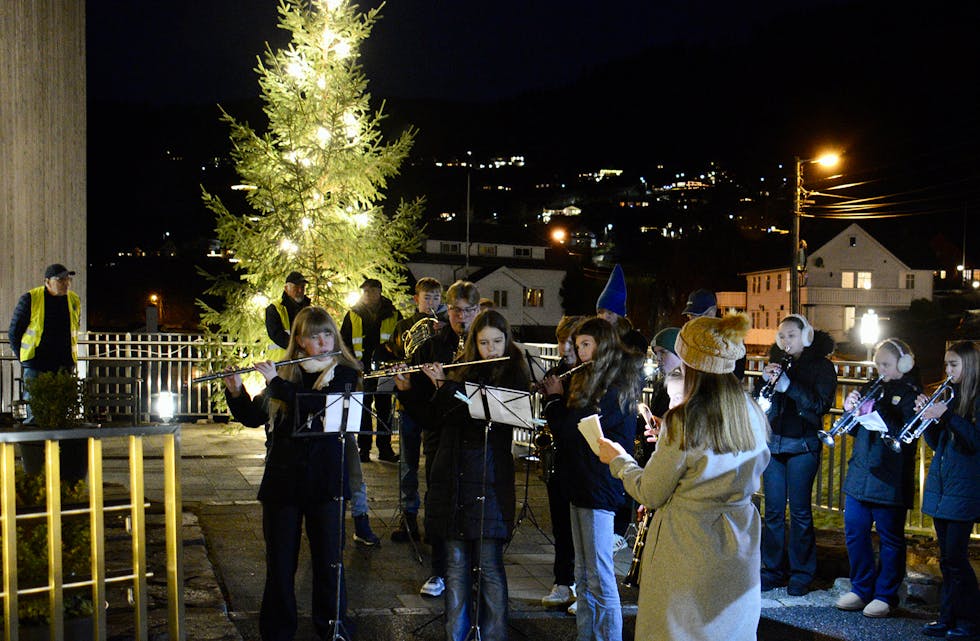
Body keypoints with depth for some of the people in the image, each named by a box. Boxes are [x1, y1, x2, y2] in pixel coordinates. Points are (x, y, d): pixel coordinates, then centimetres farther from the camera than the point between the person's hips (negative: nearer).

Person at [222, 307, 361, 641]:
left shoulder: (344, 374, -2)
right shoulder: (285, 374, 7)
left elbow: (324, 407, -21)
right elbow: (253, 417, 12)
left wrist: (276, 382, -18)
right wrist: (235, 390, -5)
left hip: (325, 479, -2)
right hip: (282, 478, 3)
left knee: (328, 560, 6)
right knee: (280, 561, 9)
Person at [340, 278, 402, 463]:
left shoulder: (393, 315, 5)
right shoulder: (353, 315, 6)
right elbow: (344, 342, 8)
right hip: (361, 370, 0)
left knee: (384, 409, 6)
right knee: (363, 410, 3)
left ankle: (385, 448, 13)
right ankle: (363, 448, 10)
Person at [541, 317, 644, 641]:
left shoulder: (617, 386, -15)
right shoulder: (592, 380, 14)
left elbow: (572, 429, -19)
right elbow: (570, 428, 17)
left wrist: (554, 398, -3)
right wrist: (557, 399, 4)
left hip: (600, 487, -9)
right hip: (581, 483, 9)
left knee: (600, 577, -3)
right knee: (583, 574, 15)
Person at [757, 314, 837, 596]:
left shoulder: (821, 366, -2)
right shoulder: (776, 361, 11)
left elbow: (822, 405, -14)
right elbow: (757, 401, 9)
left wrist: (788, 386, -24)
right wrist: (764, 380, -11)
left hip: (802, 445, -4)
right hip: (773, 442, 4)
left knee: (800, 510, 0)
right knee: (773, 510, 7)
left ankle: (801, 573, 11)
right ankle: (773, 569, 17)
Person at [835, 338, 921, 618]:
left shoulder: (910, 394, -6)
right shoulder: (871, 389, 11)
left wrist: (877, 412, -23)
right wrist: (851, 410, -4)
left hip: (889, 477, -6)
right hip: (859, 474, 6)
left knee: (890, 538, 5)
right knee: (854, 532, 10)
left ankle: (885, 595, 17)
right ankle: (862, 589, 24)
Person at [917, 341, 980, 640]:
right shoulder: (951, 397, 15)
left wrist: (947, 416, -24)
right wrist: (928, 415, 0)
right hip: (940, 486, 7)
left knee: (956, 557, -7)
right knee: (947, 558, 11)